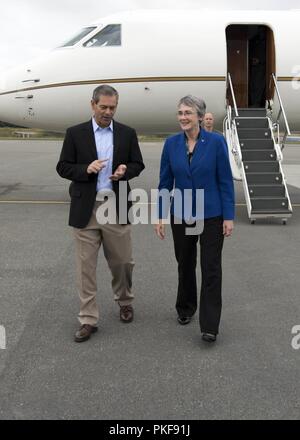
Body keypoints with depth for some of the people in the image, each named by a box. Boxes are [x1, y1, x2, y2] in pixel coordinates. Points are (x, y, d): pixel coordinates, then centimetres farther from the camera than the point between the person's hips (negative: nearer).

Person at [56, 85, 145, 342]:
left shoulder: (127, 134, 5)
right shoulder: (75, 133, 2)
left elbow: (138, 164, 10)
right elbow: (63, 167, 2)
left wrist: (125, 171, -13)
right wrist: (86, 169, -17)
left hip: (116, 207, 1)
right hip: (86, 209, -1)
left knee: (122, 261, 11)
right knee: (86, 265, 3)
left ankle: (125, 301, 38)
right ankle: (88, 320, 13)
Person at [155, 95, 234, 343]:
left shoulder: (216, 142, -9)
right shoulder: (171, 143, -1)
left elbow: (225, 181, -7)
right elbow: (165, 182, 3)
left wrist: (229, 216, -10)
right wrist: (160, 216, 1)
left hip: (211, 216, -3)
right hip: (181, 216, 3)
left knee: (211, 269, -2)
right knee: (185, 264, 17)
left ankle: (210, 326, 4)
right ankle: (185, 309, 38)